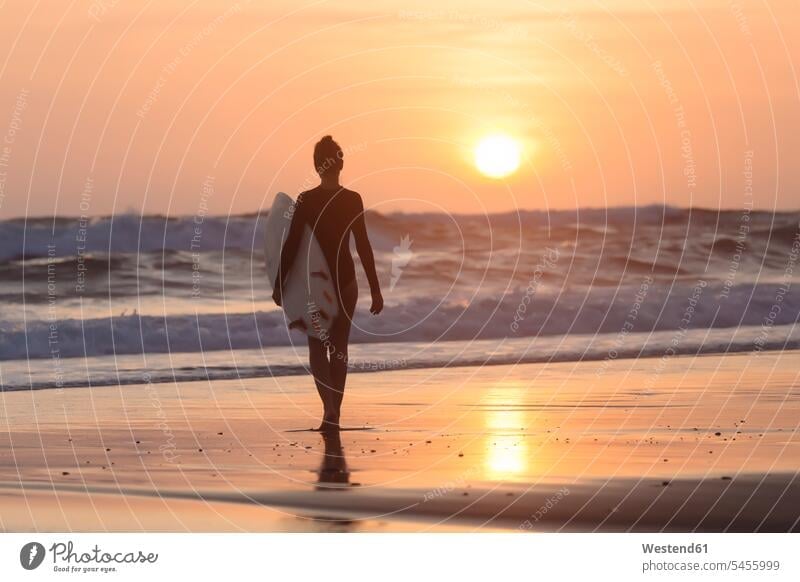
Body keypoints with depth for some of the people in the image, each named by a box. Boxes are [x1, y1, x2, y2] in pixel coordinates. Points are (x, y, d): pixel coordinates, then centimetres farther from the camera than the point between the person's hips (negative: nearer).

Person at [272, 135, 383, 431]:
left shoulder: (305, 200, -7)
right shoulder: (353, 200, -6)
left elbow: (291, 245, -7)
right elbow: (363, 247, -7)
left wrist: (279, 283, 1)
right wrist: (375, 289, -4)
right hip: (345, 281, 1)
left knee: (317, 347, 7)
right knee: (339, 347, 14)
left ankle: (330, 408, -14)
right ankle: (334, 412, 18)